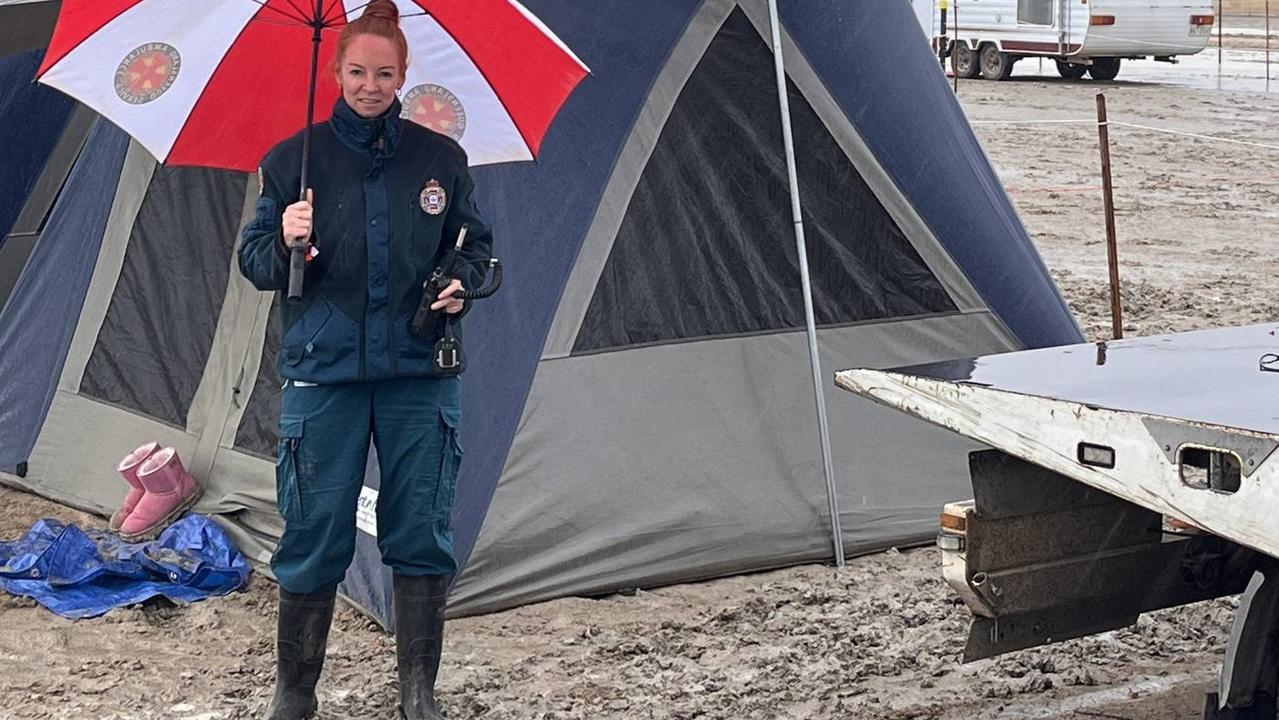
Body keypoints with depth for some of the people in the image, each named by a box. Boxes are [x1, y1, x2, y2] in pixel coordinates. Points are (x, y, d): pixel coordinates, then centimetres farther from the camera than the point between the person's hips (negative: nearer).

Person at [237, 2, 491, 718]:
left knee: (422, 537, 3)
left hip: (421, 374, 2)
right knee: (314, 538, -1)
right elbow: (255, 262, 4)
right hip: (324, 375, -1)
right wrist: (285, 242, -18)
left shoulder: (442, 159, 6)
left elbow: (476, 245, 16)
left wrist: (462, 283, -4)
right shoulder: (294, 158, 1)